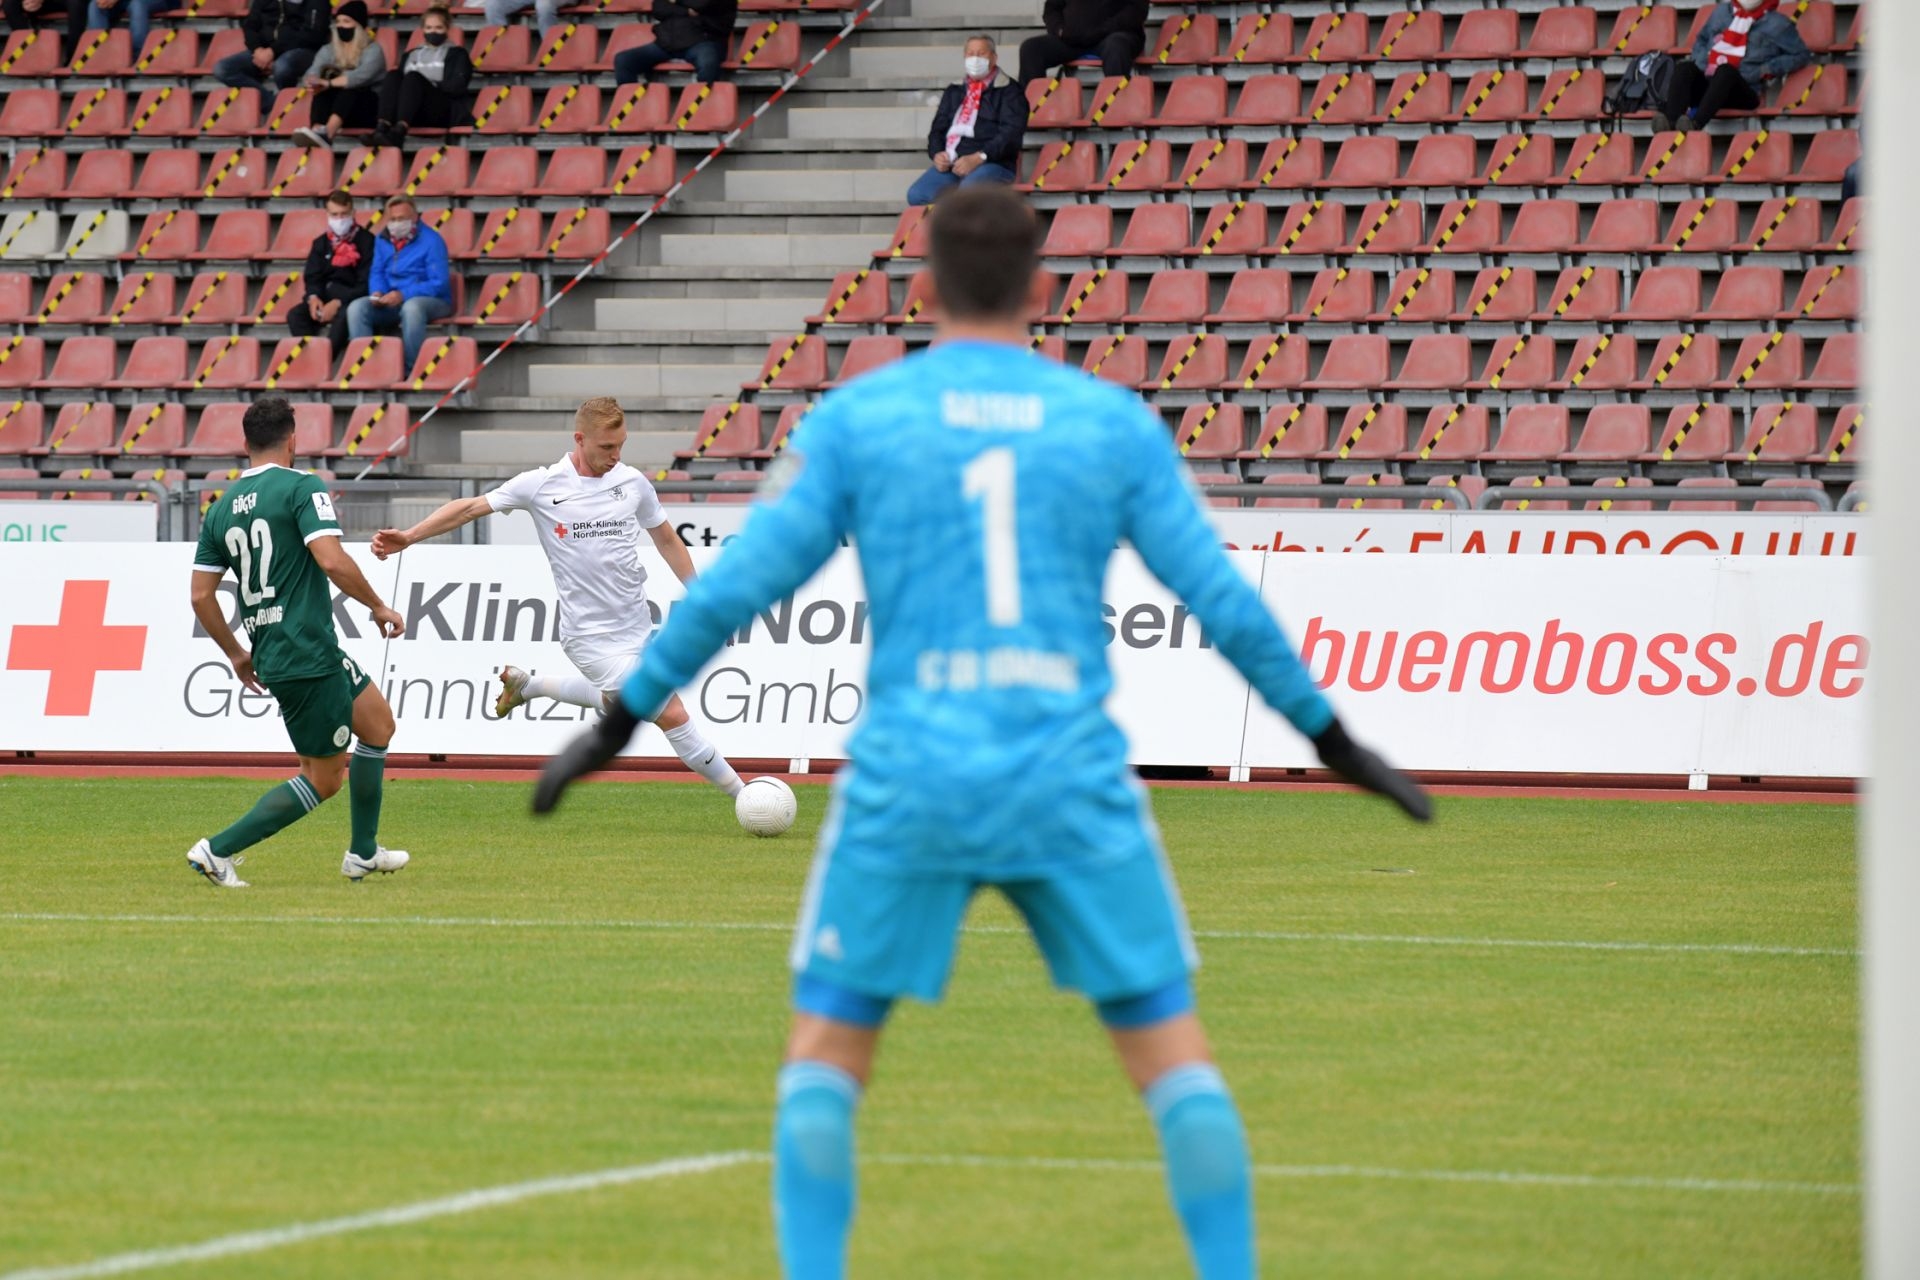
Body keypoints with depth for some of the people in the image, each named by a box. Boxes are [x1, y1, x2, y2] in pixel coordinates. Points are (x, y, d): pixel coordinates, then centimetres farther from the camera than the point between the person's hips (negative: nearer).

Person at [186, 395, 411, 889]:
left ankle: (363, 852, 20)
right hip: (308, 656, -8)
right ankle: (218, 850, -2)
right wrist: (378, 606, -7)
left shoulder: (221, 509, 11)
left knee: (378, 723, 21)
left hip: (270, 654, 8)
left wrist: (236, 654, 22)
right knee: (323, 779, 3)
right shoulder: (302, 487, -9)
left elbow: (202, 595, 11)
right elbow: (331, 560, -22)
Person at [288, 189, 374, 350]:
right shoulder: (321, 243, 13)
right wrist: (313, 297, -13)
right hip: (325, 296, 5)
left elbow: (366, 283, -9)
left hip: (352, 299, -5)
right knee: (296, 315, -22)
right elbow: (312, 277, 12)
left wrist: (338, 303, -21)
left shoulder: (366, 241, -4)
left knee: (343, 315, -38)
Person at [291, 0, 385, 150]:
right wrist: (313, 82, -33)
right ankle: (318, 129, -58)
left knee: (350, 88, -35)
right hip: (334, 106, 4)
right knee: (322, 89, -27)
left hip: (367, 109, -4)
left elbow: (361, 76, -23)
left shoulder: (373, 51, -3)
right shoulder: (328, 50, 12)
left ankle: (327, 133, -61)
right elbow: (314, 70, -7)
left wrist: (329, 83, -35)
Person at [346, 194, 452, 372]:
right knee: (356, 308, -19)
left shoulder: (431, 240, -10)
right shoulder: (382, 240, 9)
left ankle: (412, 369, -33)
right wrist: (377, 292, -11)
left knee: (411, 307, -41)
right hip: (391, 301, 5)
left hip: (430, 300, -5)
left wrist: (403, 295, -27)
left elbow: (439, 284, -16)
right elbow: (377, 273, 14)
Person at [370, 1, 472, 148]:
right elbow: (401, 84, 13)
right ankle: (382, 128, -45)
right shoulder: (412, 55, 27)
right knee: (393, 76, -24)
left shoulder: (457, 54, 16)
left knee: (413, 78, -31)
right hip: (414, 114, 4)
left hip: (443, 112, -4)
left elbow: (457, 86, -1)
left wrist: (429, 85, -2)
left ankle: (399, 131, -54)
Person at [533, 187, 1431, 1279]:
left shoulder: (858, 417, 3)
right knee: (1169, 1042, 9)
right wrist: (1332, 738, 17)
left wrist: (621, 722, 12)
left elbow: (739, 585, 1)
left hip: (909, 778, -1)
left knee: (828, 1041, 11)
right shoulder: (1115, 421, 6)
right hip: (1070, 779, 1)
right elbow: (1223, 601, 6)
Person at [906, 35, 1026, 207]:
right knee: (917, 194, -23)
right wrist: (937, 153, 1)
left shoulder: (1008, 91, 7)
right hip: (951, 164, 6)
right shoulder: (954, 92, 26)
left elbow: (1011, 133, -5)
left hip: (991, 163, -5)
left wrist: (978, 158, -18)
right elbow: (938, 129, 26)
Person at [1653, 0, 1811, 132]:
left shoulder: (1777, 24, 9)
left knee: (1725, 71, -36)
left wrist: (1767, 70, -2)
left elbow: (1802, 54, 10)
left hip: (1742, 92, -4)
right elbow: (1701, 39, 35)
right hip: (1705, 85, 4)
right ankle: (1671, 121, -51)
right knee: (1684, 67, -26)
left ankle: (1696, 123, -57)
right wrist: (1702, 61, 13)